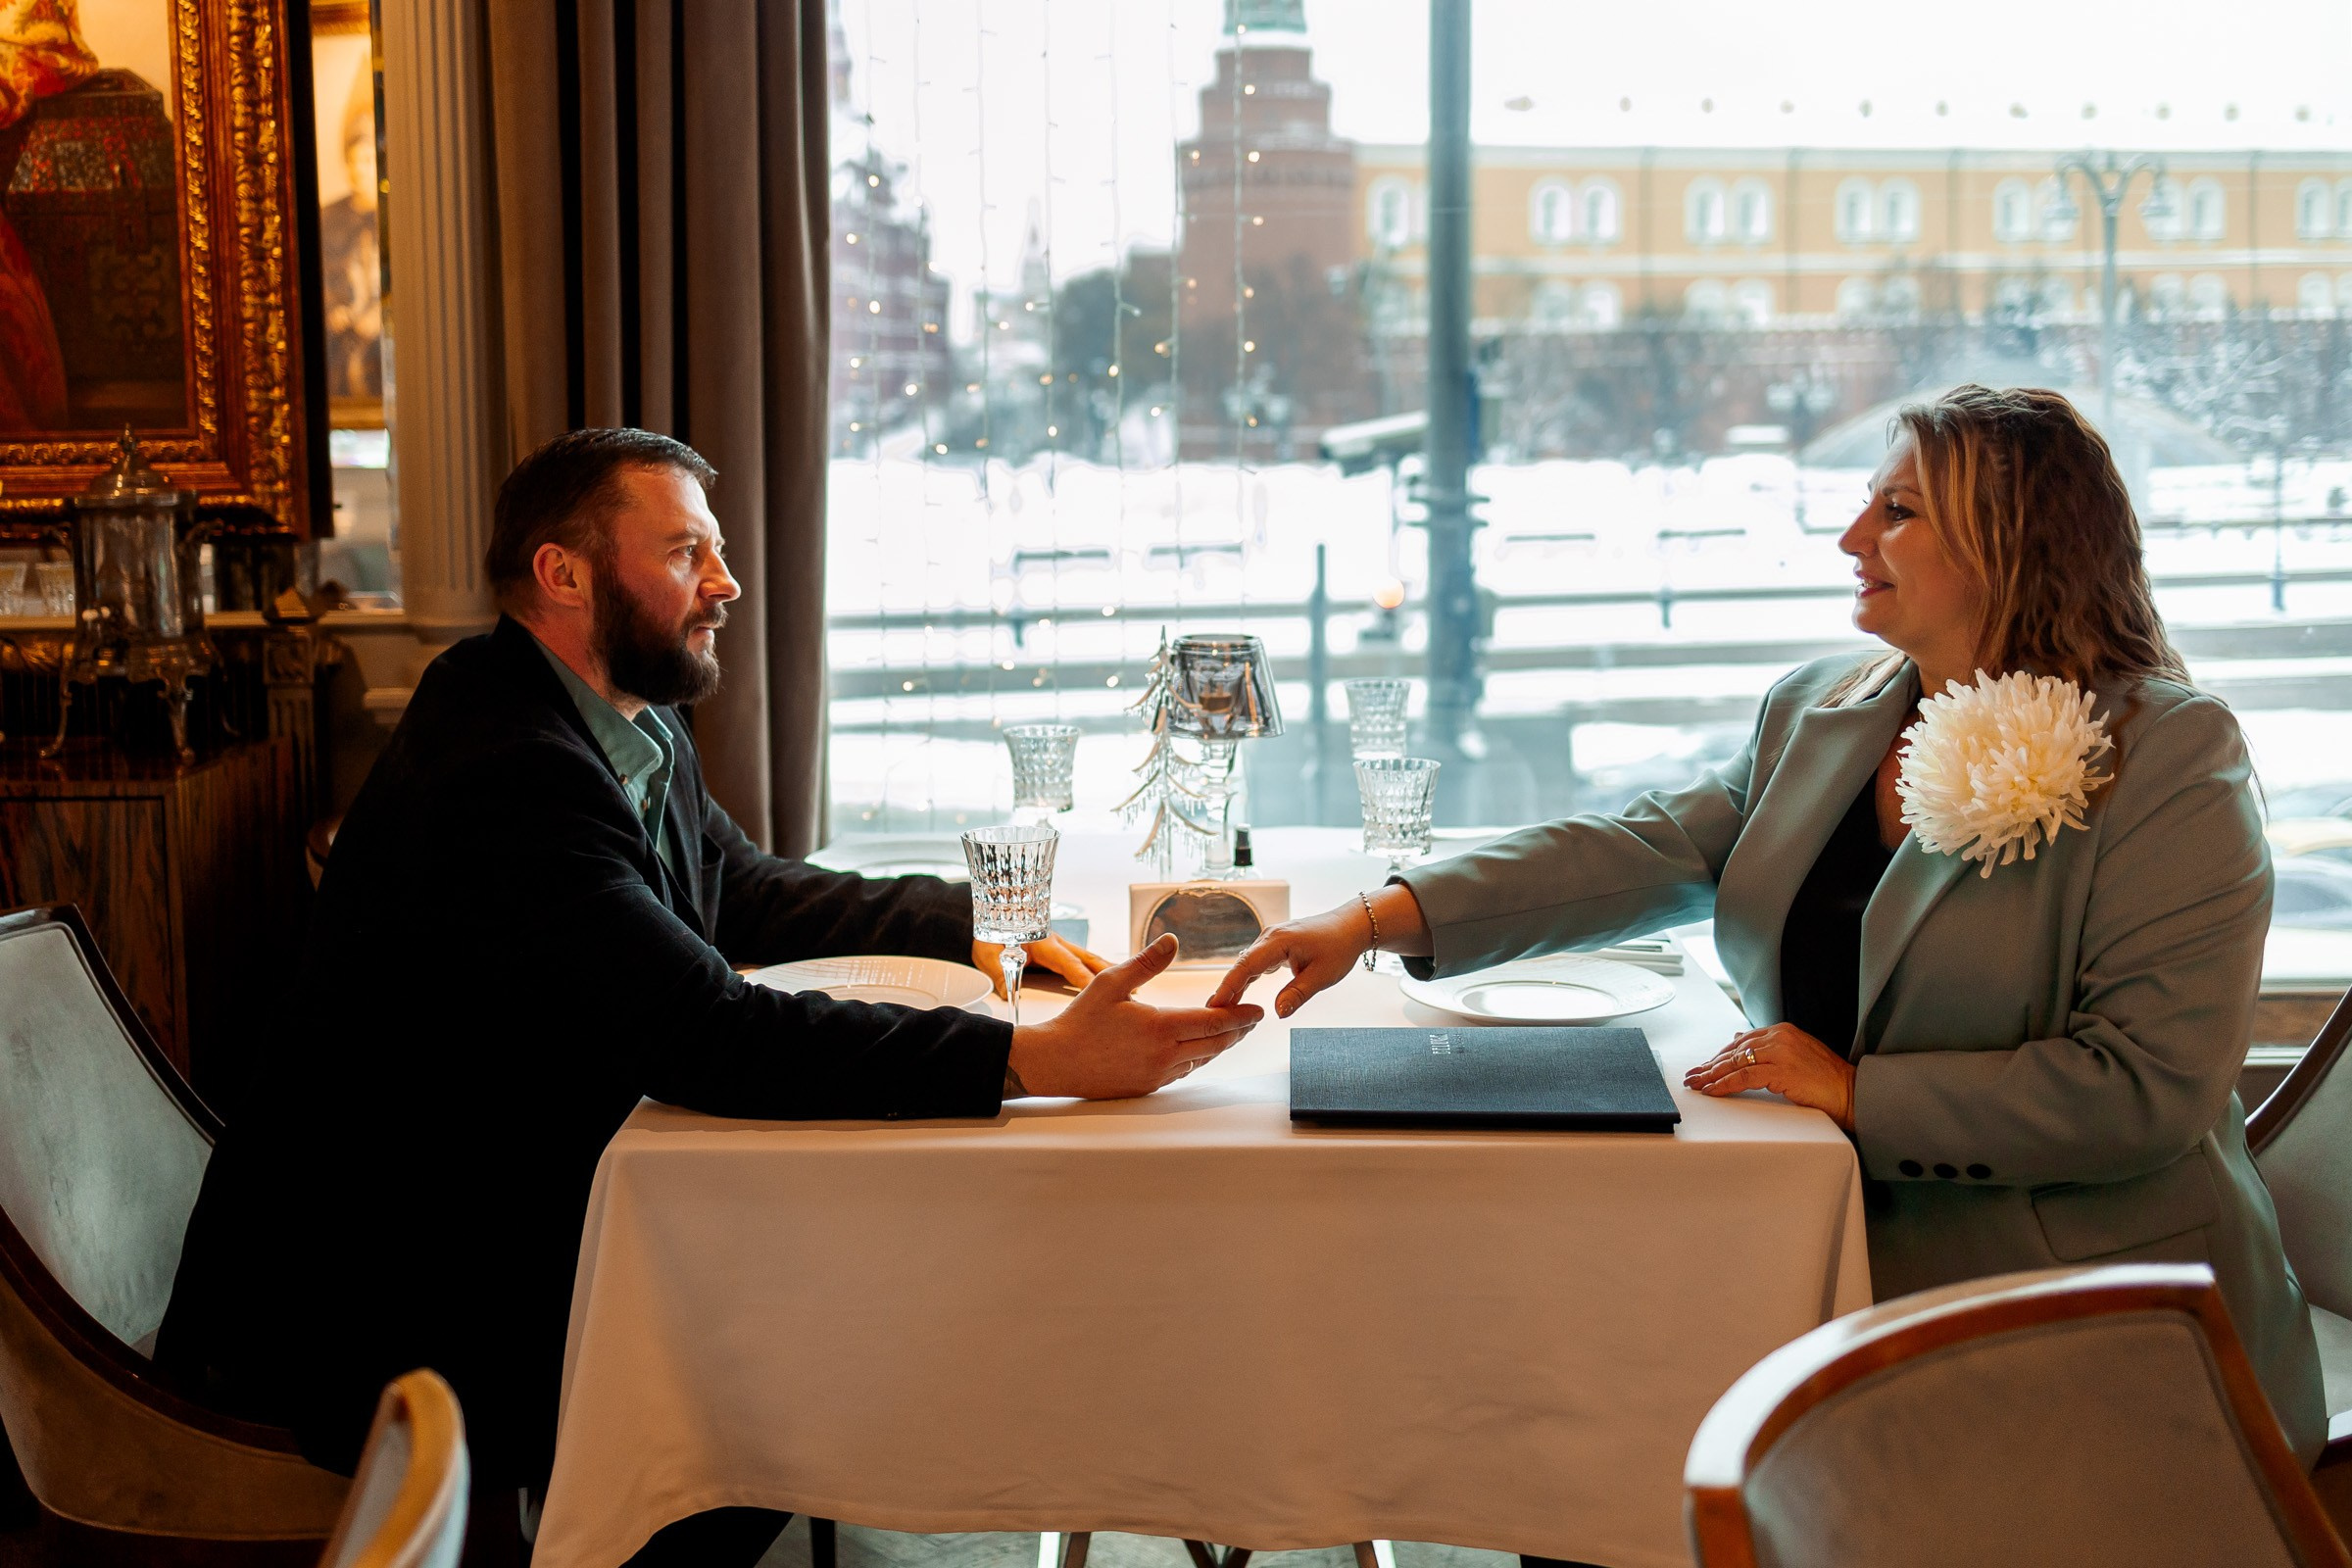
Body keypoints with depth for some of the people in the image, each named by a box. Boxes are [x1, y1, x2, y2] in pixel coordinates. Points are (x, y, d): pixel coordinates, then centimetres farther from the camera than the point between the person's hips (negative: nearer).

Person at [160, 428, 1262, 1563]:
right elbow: (708, 1034, -33)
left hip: (518, 1210, 9)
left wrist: (967, 924, 7)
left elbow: (745, 894, 20)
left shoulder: (631, 724, 4)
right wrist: (1035, 1060, -36)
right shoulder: (503, 767, -27)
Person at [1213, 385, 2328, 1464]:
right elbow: (1646, 849, 1)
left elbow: (2150, 1087, -16)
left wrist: (1858, 1092, -17)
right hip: (1842, 1262, 6)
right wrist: (1381, 918, -12)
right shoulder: (1816, 713, 11)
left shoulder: (2171, 757, -10)